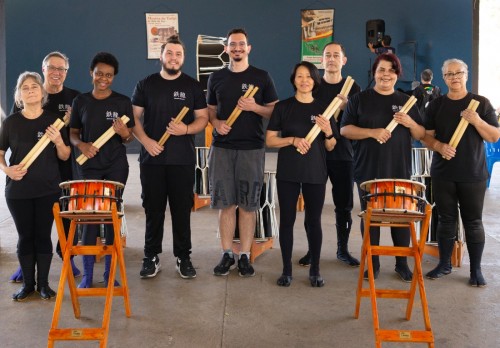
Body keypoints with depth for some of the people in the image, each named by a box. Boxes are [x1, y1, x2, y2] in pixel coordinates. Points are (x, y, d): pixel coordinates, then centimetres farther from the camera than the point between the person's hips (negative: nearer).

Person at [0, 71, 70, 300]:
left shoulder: (53, 120, 0)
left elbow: (65, 156, 3)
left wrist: (58, 141, -17)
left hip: (48, 190, 0)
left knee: (43, 235, 5)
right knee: (25, 236, 7)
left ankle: (43, 283, 18)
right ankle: (27, 283, 20)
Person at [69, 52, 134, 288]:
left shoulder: (123, 102, 3)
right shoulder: (80, 102, 6)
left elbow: (130, 138, 6)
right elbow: (73, 133, 11)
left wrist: (125, 133, -17)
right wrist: (81, 144, -10)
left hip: (116, 166, 0)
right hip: (90, 166, 1)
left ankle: (109, 273, 14)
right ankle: (87, 275, 7)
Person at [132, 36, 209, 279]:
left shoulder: (193, 86, 6)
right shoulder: (146, 85, 6)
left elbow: (203, 119, 4)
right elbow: (134, 118, 4)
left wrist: (186, 129, -16)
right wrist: (145, 140, -12)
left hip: (183, 160, 0)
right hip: (152, 157, 0)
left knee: (182, 209, 5)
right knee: (153, 209, 6)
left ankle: (183, 257, 16)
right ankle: (151, 257, 17)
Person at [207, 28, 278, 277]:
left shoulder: (261, 77, 5)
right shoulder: (216, 78, 11)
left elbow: (275, 112, 5)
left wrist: (254, 107, -12)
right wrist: (216, 123, -3)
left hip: (252, 148, -2)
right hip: (222, 148, 2)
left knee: (248, 205, 1)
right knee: (225, 203, 4)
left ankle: (245, 256, 11)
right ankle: (227, 254, 15)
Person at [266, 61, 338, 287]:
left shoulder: (323, 108, 5)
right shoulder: (283, 107, 2)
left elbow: (330, 147, 7)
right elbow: (270, 140, -1)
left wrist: (328, 131, -14)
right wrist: (292, 140, -16)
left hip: (315, 173, 1)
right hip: (287, 172, 0)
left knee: (313, 221, 5)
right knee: (287, 220, 4)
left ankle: (315, 270, 16)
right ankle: (287, 270, 15)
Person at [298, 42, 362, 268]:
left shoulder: (353, 89, 6)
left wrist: (346, 108, -17)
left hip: (343, 153, 1)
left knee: (344, 205, 6)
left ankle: (343, 249, 19)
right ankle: (312, 250, 13)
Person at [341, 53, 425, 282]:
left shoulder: (407, 101, 10)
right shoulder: (359, 99, 3)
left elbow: (421, 135, 9)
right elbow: (345, 130, -5)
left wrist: (410, 123, -11)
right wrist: (372, 132, -18)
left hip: (400, 171, 2)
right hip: (368, 171, -1)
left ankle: (402, 263, 21)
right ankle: (373, 263, 19)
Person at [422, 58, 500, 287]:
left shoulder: (481, 103, 1)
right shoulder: (436, 105, 6)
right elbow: (426, 136, 5)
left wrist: (477, 121, -19)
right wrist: (439, 146, -16)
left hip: (473, 175, -1)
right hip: (442, 174, 2)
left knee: (473, 222, 3)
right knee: (446, 220, 9)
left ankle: (476, 270, 13)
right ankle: (444, 264, 22)